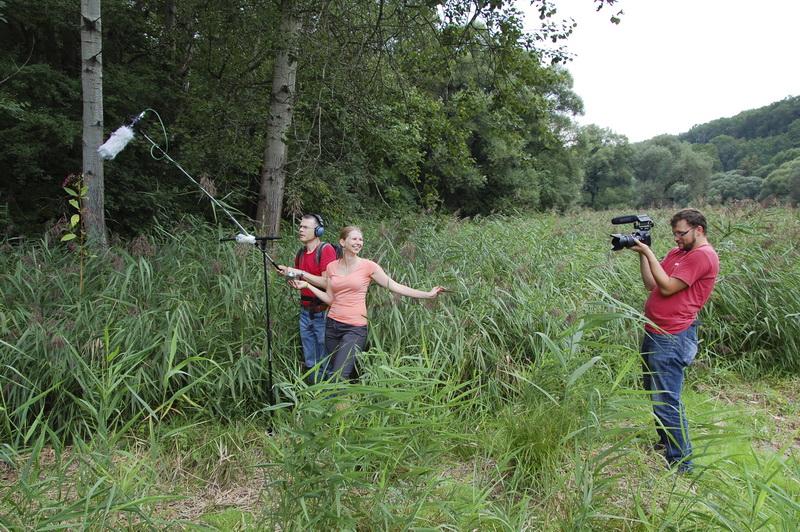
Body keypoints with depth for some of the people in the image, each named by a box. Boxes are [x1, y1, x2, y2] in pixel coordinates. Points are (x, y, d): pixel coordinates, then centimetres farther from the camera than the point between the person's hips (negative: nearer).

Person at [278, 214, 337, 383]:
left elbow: (327, 283, -20)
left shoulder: (326, 249, -12)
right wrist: (289, 274, 4)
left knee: (325, 364, 2)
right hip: (305, 313, 7)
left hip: (323, 314, -7)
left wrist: (301, 273, -19)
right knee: (310, 363, 14)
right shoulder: (301, 253, 11)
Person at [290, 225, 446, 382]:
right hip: (332, 325, 5)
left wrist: (428, 294, -9)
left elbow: (395, 286, -4)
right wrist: (307, 285, 3)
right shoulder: (331, 267, 6)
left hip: (355, 328, -5)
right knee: (331, 373, 14)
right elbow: (329, 299, 10)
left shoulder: (368, 266, -5)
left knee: (339, 378, -13)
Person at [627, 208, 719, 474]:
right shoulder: (677, 252, 15)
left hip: (672, 337, -10)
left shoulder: (702, 255, -12)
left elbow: (667, 287, -18)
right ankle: (665, 443, 37)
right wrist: (642, 253, 2)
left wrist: (648, 253, -15)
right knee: (654, 392, 21)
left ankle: (682, 461, 5)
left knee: (666, 401, -7)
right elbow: (651, 284, 10)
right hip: (655, 332, 10)